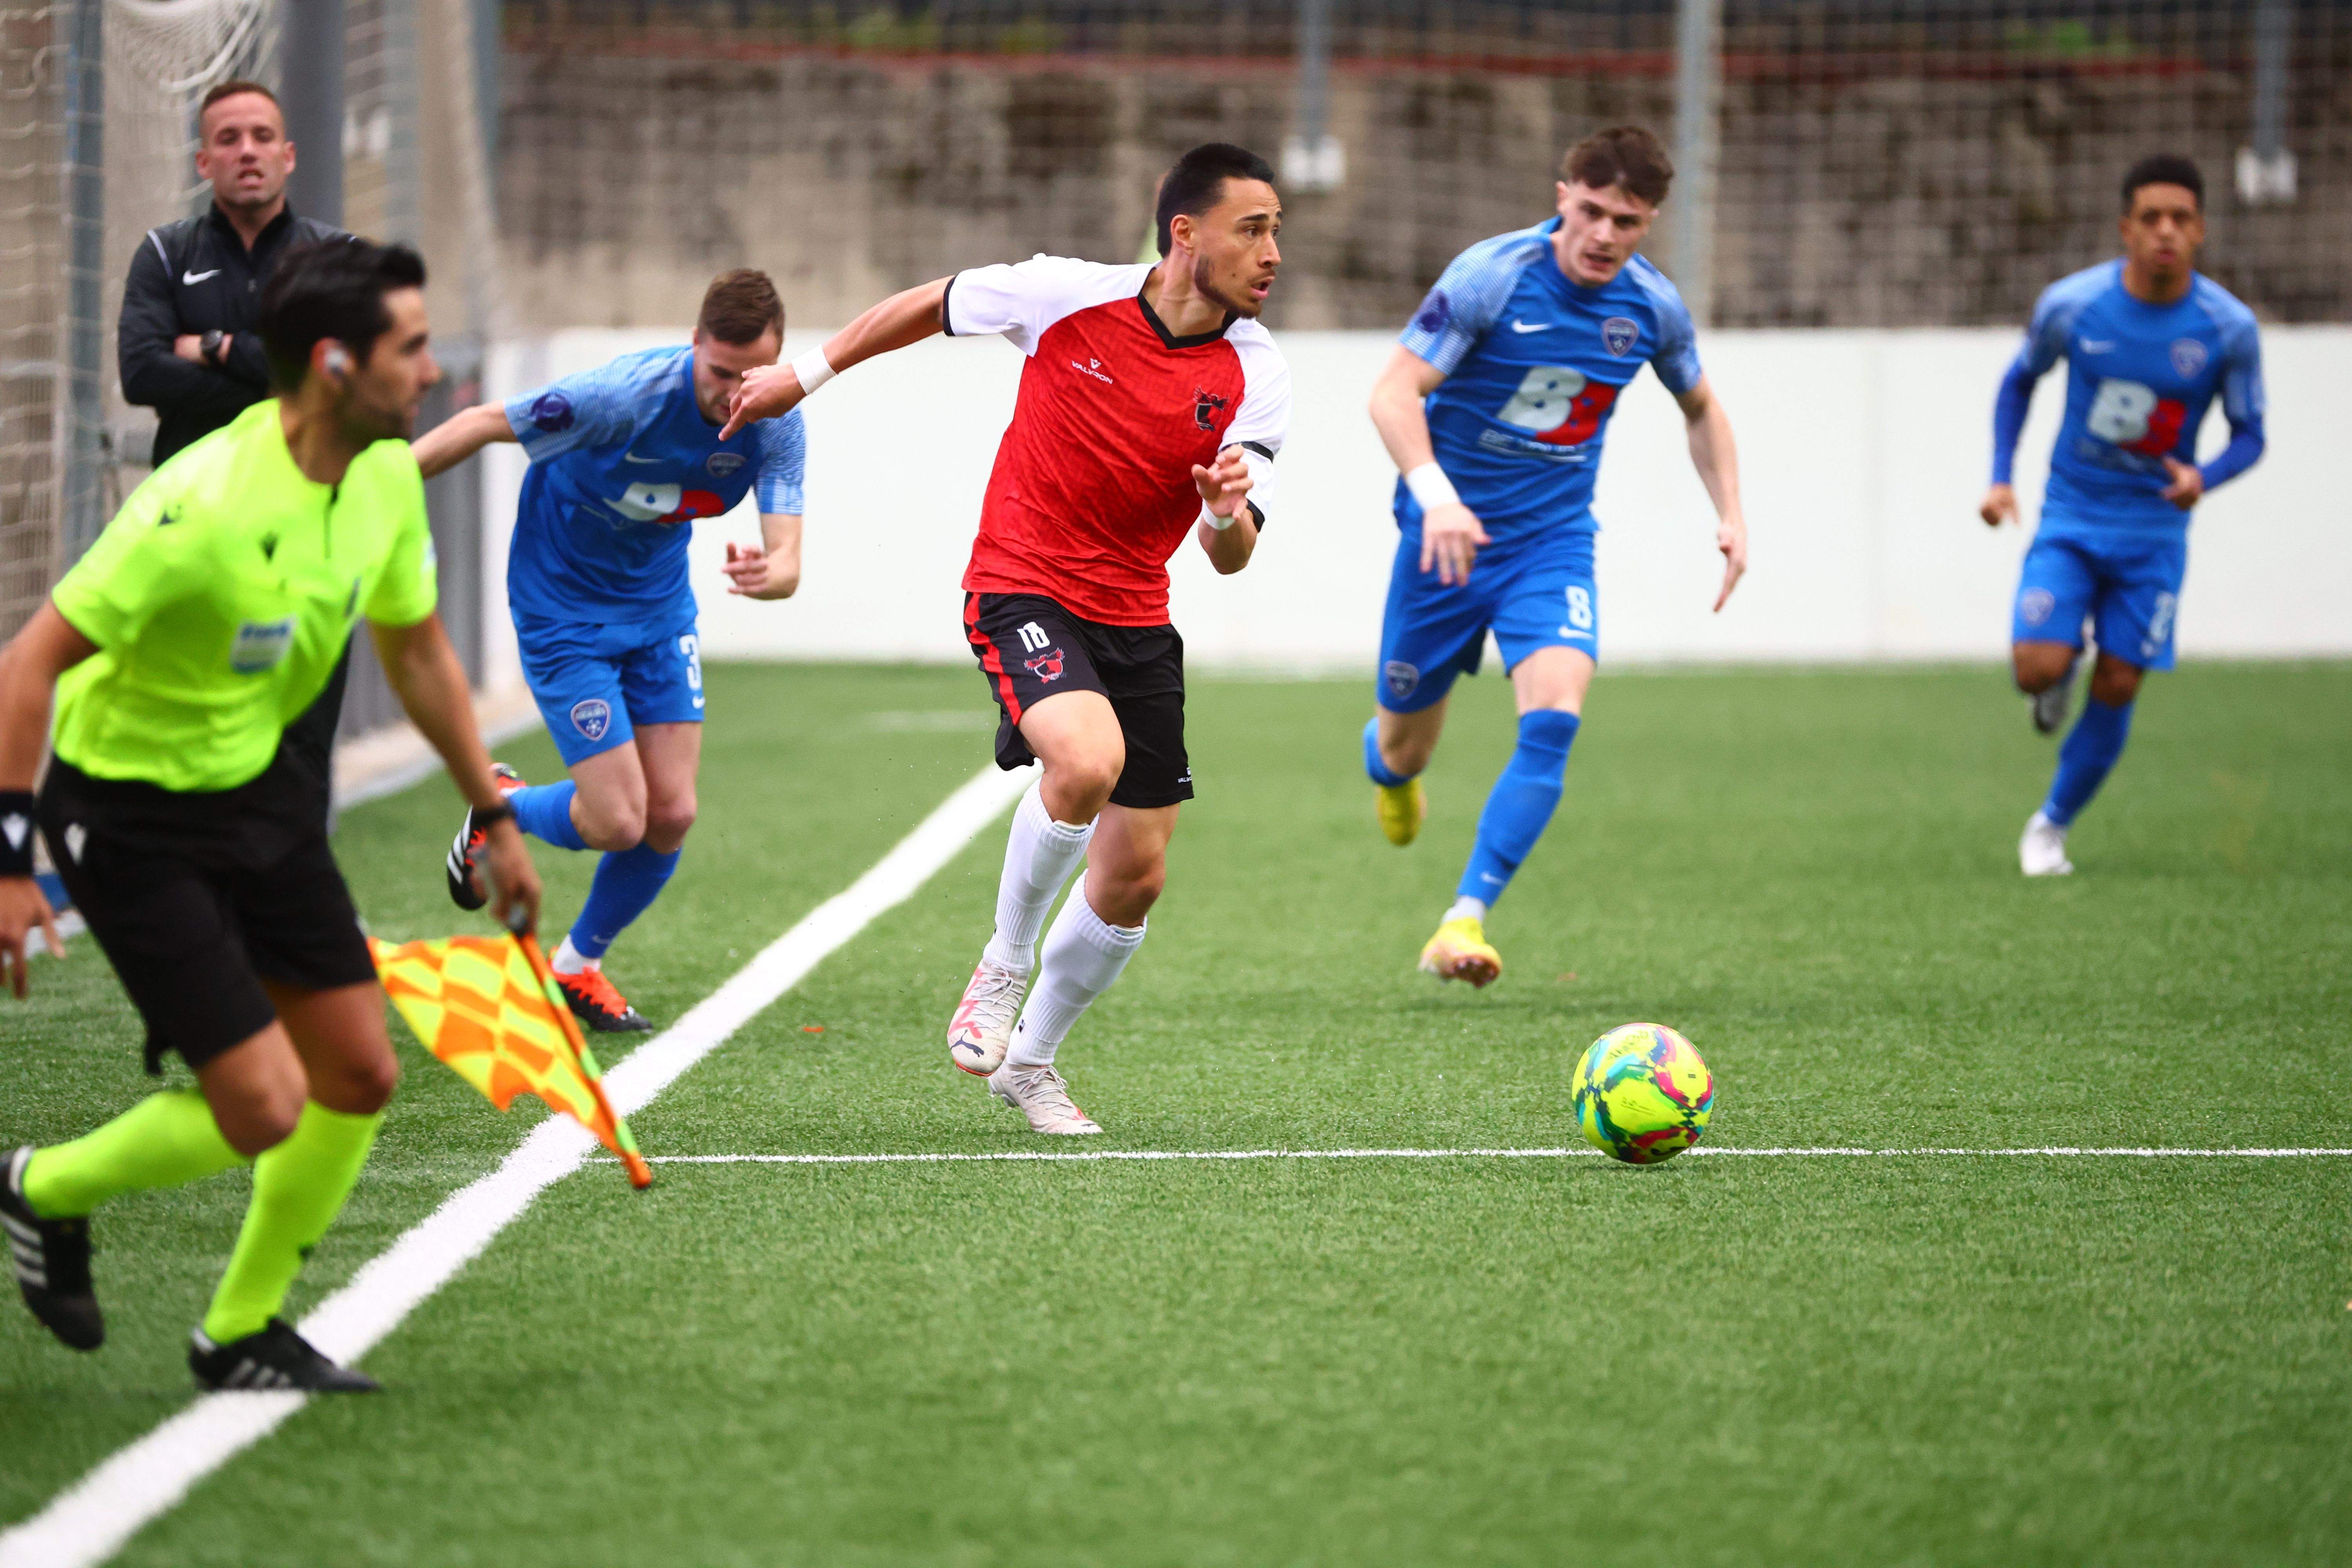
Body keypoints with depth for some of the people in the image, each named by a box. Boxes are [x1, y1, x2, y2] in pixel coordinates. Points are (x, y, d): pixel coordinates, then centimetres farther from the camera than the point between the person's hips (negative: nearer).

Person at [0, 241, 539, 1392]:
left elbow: (418, 655, 13)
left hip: (252, 790, 8)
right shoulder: (204, 509, -31)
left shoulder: (387, 477, -5)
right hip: (129, 811, -8)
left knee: (359, 1076, 4)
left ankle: (242, 1331, 22)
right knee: (264, 1108, -12)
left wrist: (495, 820, 17)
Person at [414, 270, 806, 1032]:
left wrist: (765, 574, -49)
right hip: (563, 606, -5)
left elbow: (787, 563, -24)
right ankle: (499, 809, 24)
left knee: (671, 815, 1)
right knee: (617, 821, -11)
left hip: (658, 604, 5)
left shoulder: (777, 428, -17)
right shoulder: (625, 396, -32)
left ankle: (580, 963, 28)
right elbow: (485, 425, -20)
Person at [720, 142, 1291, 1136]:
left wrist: (1228, 512, -31)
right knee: (1086, 761, -33)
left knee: (1134, 878, 4)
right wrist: (807, 375, 14)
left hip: (1136, 621, 4)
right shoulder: (1070, 296, -12)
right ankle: (1004, 967, -8)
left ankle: (1032, 1061, 29)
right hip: (1024, 589, -4)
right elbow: (931, 306, 7)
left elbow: (1229, 556, -8)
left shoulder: (1254, 376, -6)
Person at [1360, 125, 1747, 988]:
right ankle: (1391, 769, 50)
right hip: (1447, 532, -2)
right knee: (1403, 748, 10)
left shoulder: (1653, 307, -3)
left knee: (1554, 717, -24)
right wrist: (1435, 494, -38)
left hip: (1553, 542, 2)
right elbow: (1395, 393, -22)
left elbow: (1701, 408, 17)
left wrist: (1730, 514, 3)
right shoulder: (1491, 277, -18)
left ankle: (1466, 920, -23)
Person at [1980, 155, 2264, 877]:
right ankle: (2065, 667, 23)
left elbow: (2249, 435, -2)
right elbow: (2020, 381, 7)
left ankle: (2052, 825, 20)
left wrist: (2203, 477, -24)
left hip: (2154, 529, 0)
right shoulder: (2072, 305, -12)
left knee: (2118, 687, -1)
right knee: (2038, 670, -17)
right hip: (2072, 515, 0)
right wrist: (2000, 479, -3)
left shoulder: (2228, 328, -12)